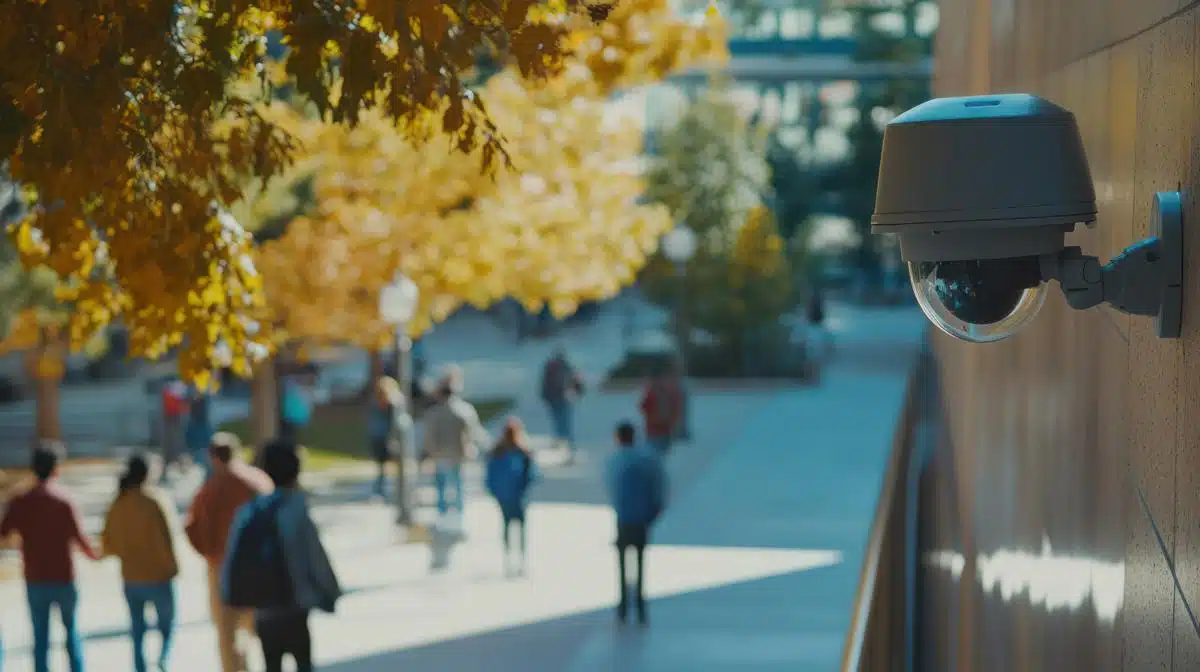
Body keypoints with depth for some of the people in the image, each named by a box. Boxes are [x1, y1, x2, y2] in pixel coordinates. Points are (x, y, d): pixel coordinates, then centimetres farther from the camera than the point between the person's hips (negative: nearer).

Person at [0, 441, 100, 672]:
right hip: (64, 579, -1)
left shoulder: (20, 502, -6)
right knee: (72, 629, 17)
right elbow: (78, 538, -13)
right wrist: (95, 555, 7)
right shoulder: (64, 501, -12)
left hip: (35, 581, 1)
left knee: (40, 636, 8)